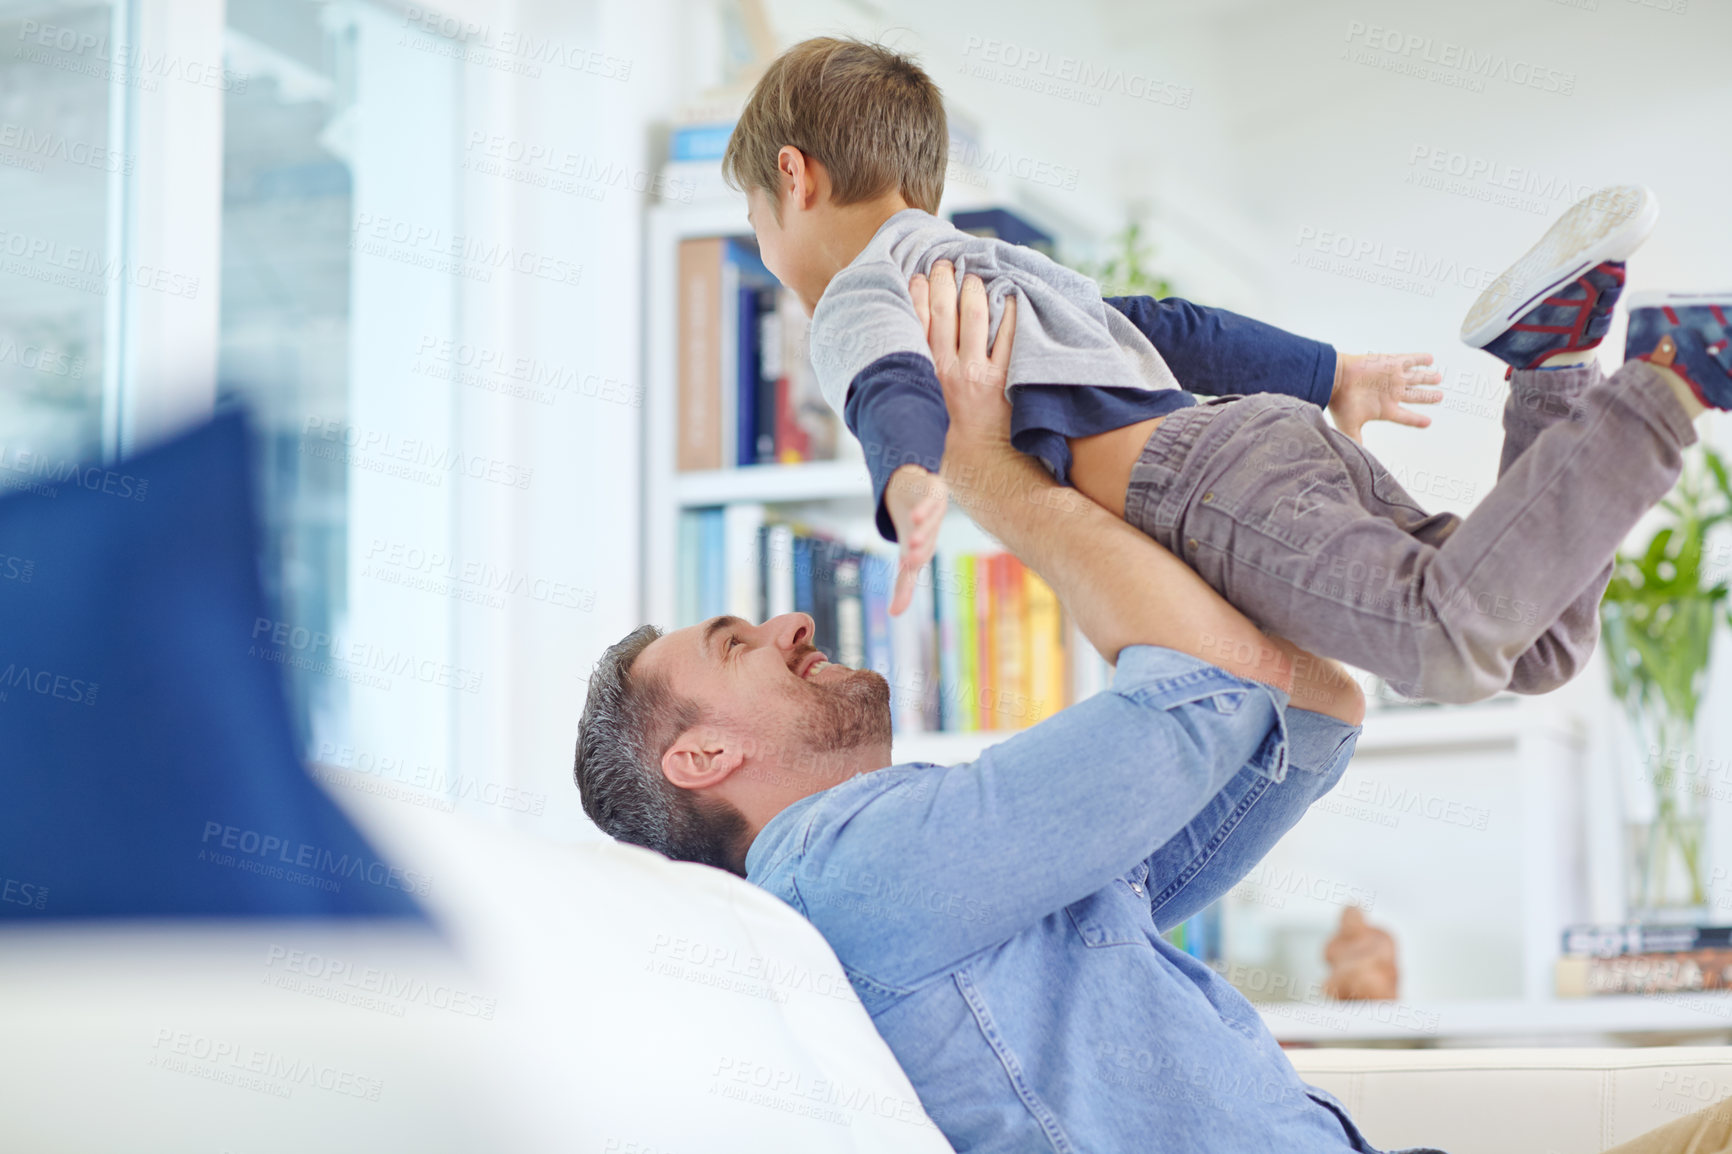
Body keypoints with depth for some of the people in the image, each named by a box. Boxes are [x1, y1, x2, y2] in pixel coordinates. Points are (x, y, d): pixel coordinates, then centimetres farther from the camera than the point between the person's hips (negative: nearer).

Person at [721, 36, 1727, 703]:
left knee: (1455, 644, -27)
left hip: (1209, 486, -9)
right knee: (1537, 652, 6)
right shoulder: (1008, 262, 34)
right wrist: (1332, 376, 54)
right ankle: (1554, 352, -6)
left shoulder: (855, 301, 8)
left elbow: (896, 390, -16)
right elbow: (1172, 328, 42)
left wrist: (909, 484, -39)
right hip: (1287, 430, 9)